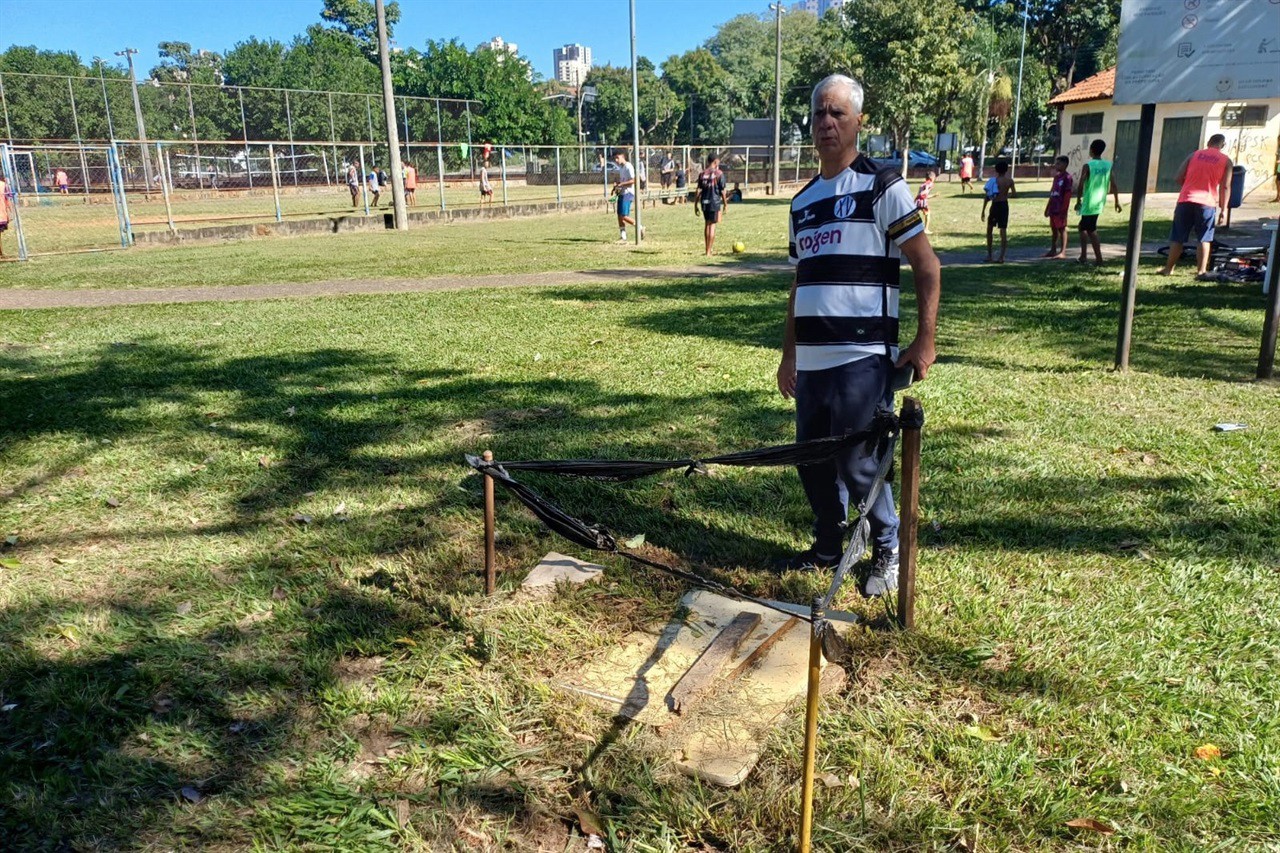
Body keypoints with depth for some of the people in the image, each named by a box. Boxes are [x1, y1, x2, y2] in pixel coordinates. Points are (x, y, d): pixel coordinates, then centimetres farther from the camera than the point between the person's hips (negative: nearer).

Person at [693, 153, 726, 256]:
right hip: (715, 202, -4)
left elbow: (698, 191, 3)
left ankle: (708, 248, 26)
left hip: (704, 202, 4)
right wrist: (725, 204, 3)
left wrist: (695, 205, 8)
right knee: (712, 225, 0)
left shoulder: (702, 173, 5)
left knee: (706, 224, 19)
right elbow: (722, 191, -6)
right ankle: (708, 252, -2)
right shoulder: (719, 173, -5)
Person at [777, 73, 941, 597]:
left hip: (863, 357, -6)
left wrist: (924, 342, -12)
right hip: (811, 359, 7)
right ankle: (829, 545, 31)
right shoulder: (802, 201, 16)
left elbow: (927, 267, -5)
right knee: (812, 459, 11)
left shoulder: (882, 186, -3)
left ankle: (888, 552, 18)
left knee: (858, 463, -5)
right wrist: (788, 353, 18)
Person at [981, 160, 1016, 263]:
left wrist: (983, 210, -6)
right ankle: (1002, 256, -4)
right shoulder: (1009, 181, -2)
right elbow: (1014, 193, -4)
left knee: (989, 229, 15)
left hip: (995, 205, -1)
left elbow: (986, 196, -10)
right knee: (1003, 231, 2)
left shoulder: (993, 180, -7)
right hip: (1004, 205, 2)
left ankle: (989, 255, 13)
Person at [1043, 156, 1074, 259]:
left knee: (1061, 229, -5)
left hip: (1060, 209, -8)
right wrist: (1047, 207, 18)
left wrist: (1063, 209, -19)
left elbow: (1067, 194, -14)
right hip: (1053, 208, 8)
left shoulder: (1067, 177, -10)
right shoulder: (1056, 176, 16)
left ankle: (1063, 252, -4)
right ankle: (1053, 250, 19)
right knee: (1054, 229, 12)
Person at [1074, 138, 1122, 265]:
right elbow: (1114, 185, 2)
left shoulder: (1087, 166, -12)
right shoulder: (1108, 165, 4)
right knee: (1084, 227, 20)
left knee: (1091, 231, 0)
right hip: (1100, 202, 6)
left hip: (1089, 203, -6)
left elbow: (1080, 185, -17)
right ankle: (1083, 256, 22)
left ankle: (1099, 259, -2)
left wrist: (1078, 201, -4)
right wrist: (1117, 201, 9)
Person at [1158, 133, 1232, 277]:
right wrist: (1223, 209, 2)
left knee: (1177, 237, 8)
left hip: (1186, 200, 1)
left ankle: (1168, 268, 12)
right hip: (1207, 203, -1)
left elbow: (1179, 178, 6)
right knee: (1204, 238, 7)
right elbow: (1225, 186, 0)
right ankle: (1201, 270, 4)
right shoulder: (1226, 161, 6)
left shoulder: (1194, 155, 11)